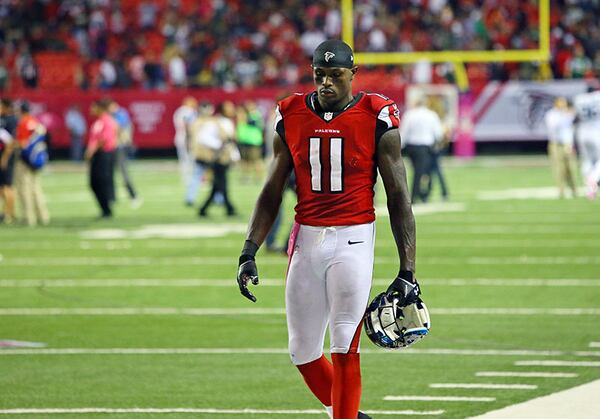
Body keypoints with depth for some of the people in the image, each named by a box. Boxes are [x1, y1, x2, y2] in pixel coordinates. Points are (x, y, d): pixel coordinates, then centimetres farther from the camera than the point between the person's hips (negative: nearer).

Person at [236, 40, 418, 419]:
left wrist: (408, 271, -7)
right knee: (303, 352, 6)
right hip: (306, 240, 4)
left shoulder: (376, 119, -5)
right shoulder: (291, 117, 5)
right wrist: (249, 253, 3)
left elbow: (399, 198, -3)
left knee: (344, 348, -11)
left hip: (353, 239, -4)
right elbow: (272, 193, 13)